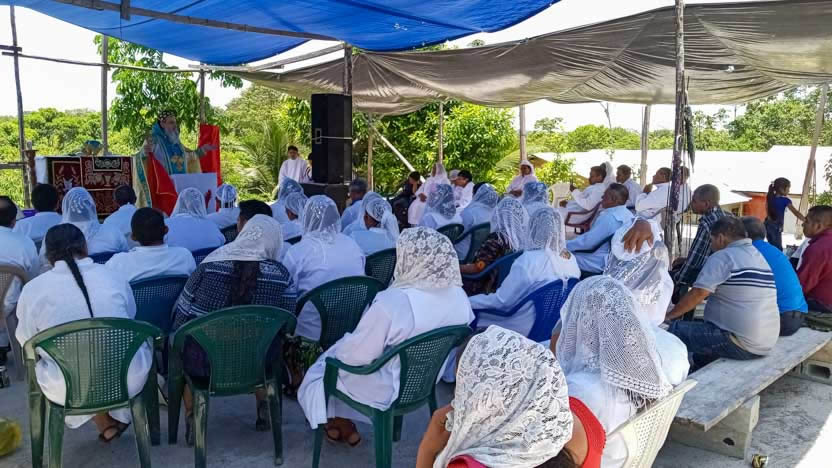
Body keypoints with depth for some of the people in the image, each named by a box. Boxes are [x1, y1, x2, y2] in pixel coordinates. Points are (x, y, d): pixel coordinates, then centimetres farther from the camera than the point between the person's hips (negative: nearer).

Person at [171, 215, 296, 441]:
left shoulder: (210, 266, -10)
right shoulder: (281, 274, -10)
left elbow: (180, 315, -1)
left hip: (204, 363, 0)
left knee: (184, 345, 32)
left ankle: (192, 417, 24)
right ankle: (264, 408, 33)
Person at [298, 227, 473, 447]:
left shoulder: (392, 302, -34)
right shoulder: (459, 296, -13)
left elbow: (356, 354, -24)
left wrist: (346, 341, -1)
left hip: (387, 390, -6)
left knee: (326, 366, 22)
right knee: (343, 348, 26)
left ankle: (341, 425, 43)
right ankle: (345, 426, 36)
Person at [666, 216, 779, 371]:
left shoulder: (722, 257, -11)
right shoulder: (759, 257, 16)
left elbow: (697, 294, -16)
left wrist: (669, 315, -5)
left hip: (740, 344, -10)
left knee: (676, 330, -5)